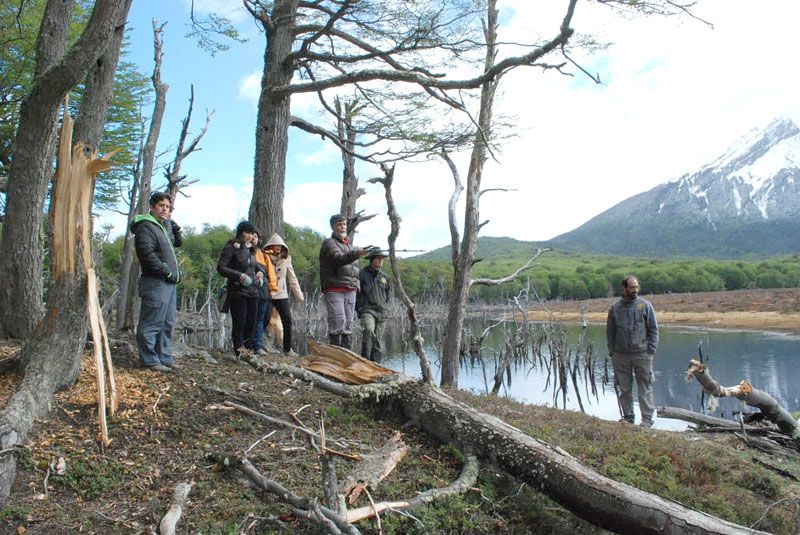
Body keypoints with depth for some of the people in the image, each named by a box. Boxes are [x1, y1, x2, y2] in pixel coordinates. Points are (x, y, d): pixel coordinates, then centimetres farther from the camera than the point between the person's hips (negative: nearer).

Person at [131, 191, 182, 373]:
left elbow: (178, 242, 28)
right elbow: (147, 254, -21)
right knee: (152, 323, -4)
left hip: (169, 283, 10)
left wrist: (173, 224, 13)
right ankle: (150, 359, 3)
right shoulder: (146, 227, -11)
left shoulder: (164, 226, 18)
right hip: (156, 283, -10)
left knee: (167, 323, 14)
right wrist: (168, 272, -16)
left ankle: (165, 358, 21)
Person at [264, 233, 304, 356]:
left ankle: (287, 348, 6)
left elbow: (292, 278, 11)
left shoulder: (286, 259, 8)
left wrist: (299, 295, 8)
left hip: (282, 295, 3)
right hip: (267, 295, -3)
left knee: (287, 321, -3)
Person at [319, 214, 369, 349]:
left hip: (350, 291, 7)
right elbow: (339, 259, -22)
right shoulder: (329, 243, -1)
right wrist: (359, 253, -37)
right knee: (338, 323, -14)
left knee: (348, 325, 7)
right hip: (334, 291, -7)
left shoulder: (349, 245, 25)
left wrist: (356, 286, 16)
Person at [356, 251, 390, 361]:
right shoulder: (362, 274, 0)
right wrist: (358, 309, -2)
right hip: (367, 309, -5)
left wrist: (384, 307, 16)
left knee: (377, 341, 4)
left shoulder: (384, 277, 15)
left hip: (381, 312, 5)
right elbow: (356, 293, 3)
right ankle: (365, 360, -28)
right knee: (368, 331, -29)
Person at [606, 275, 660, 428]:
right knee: (624, 388, 9)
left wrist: (651, 349, -4)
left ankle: (647, 418, 8)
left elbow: (653, 329, 3)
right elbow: (610, 332, 11)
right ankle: (627, 416, 21)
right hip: (621, 355, 2)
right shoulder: (615, 308, 5)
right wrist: (611, 351, 5)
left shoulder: (645, 305, 1)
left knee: (645, 387, 1)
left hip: (642, 353, -2)